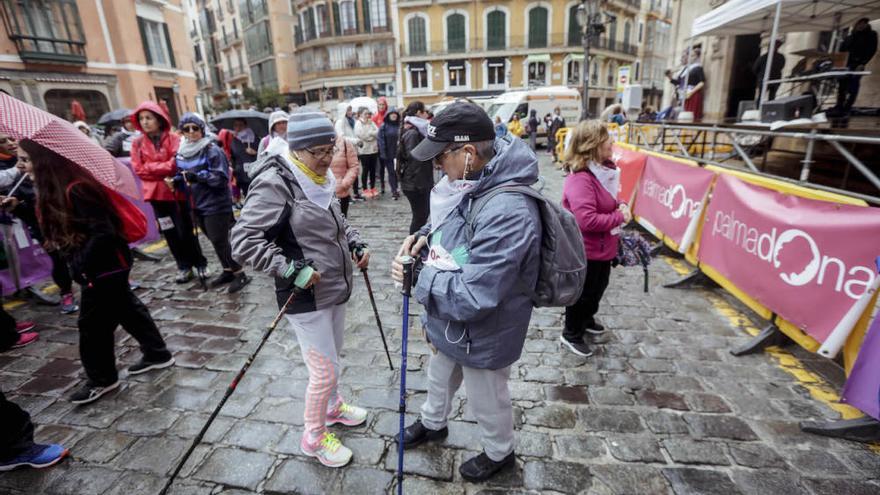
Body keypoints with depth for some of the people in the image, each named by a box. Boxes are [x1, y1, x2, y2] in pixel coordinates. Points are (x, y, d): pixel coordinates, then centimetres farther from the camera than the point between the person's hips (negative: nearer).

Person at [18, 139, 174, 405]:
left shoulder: (75, 189, -24)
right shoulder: (55, 189, 7)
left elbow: (103, 232, -26)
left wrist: (80, 265, -21)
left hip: (104, 267, -10)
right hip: (108, 265, 10)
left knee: (92, 323, 4)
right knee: (127, 309, 17)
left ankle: (102, 379, 22)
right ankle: (158, 354, 30)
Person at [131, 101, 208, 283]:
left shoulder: (173, 138, -3)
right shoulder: (138, 143, 4)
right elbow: (139, 169, -5)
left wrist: (153, 168, -14)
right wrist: (166, 166, -12)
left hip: (178, 190, -3)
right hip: (157, 193, 3)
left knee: (186, 230, 2)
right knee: (170, 233, 8)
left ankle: (200, 264, 15)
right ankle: (184, 266, 19)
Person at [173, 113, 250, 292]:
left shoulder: (212, 150, -12)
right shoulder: (182, 153, 10)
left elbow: (221, 177, -18)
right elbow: (183, 176, 19)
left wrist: (198, 176, -27)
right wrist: (177, 180, -2)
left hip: (216, 205, -7)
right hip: (198, 205, 8)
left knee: (220, 241, -5)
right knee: (216, 241, 16)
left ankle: (240, 274, 8)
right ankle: (228, 271, 30)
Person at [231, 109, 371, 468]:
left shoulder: (320, 179, 4)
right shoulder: (275, 184, -20)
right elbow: (243, 241, -21)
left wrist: (355, 243, 4)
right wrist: (290, 269, -26)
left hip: (336, 288, 8)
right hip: (306, 296, -8)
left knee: (331, 359, 24)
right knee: (326, 371, 3)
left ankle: (332, 407, 49)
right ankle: (313, 438, 28)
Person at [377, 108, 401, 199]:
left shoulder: (399, 126, 6)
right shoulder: (383, 126, -3)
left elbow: (401, 139, 6)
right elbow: (381, 140, -6)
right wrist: (383, 153, -12)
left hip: (397, 153, 3)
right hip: (388, 154, -3)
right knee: (391, 171, -3)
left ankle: (395, 190, 16)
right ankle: (394, 191, -1)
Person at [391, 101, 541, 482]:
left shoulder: (507, 213, -37)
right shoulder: (472, 182, -7)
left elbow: (472, 296, -36)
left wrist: (418, 279, -24)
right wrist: (426, 235, -7)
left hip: (480, 335, -8)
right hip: (450, 323, 9)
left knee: (486, 400, 21)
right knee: (439, 376, 33)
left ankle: (499, 454, 53)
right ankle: (433, 423, 63)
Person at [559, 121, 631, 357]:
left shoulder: (602, 170, 3)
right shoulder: (580, 178, -28)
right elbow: (587, 220, -35)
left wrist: (620, 206, -3)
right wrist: (620, 217, -21)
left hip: (602, 247, 9)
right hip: (585, 251, -9)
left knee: (598, 288, 27)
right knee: (583, 293, 8)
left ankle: (586, 319, 51)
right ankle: (571, 335, 29)